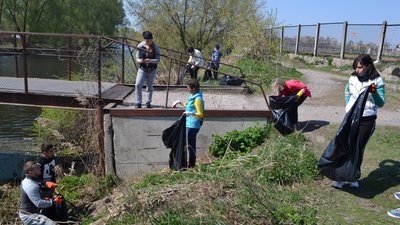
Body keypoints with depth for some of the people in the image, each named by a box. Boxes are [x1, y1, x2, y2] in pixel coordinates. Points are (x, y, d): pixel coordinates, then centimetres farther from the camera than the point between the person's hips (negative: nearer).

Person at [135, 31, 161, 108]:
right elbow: (137, 58, -1)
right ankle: (138, 103, -3)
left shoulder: (156, 47, -8)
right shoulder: (140, 46, -5)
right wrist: (140, 60, -26)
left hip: (152, 70, 0)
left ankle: (148, 103, 23)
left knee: (150, 86, 9)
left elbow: (158, 60, -12)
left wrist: (150, 60, -32)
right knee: (138, 85, -12)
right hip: (142, 69, 0)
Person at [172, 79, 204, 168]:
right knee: (190, 144, 17)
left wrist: (191, 113, -37)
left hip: (193, 125, -10)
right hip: (189, 124, 10)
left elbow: (200, 115, -22)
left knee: (190, 145, -2)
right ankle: (192, 163, 28)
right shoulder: (193, 96, 10)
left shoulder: (198, 99, -19)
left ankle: (192, 165, 8)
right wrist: (180, 102, 22)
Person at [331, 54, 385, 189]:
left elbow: (381, 103, -11)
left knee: (358, 148, 3)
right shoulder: (353, 78, 1)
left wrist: (374, 93, -29)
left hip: (367, 120, -3)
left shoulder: (377, 81, -10)